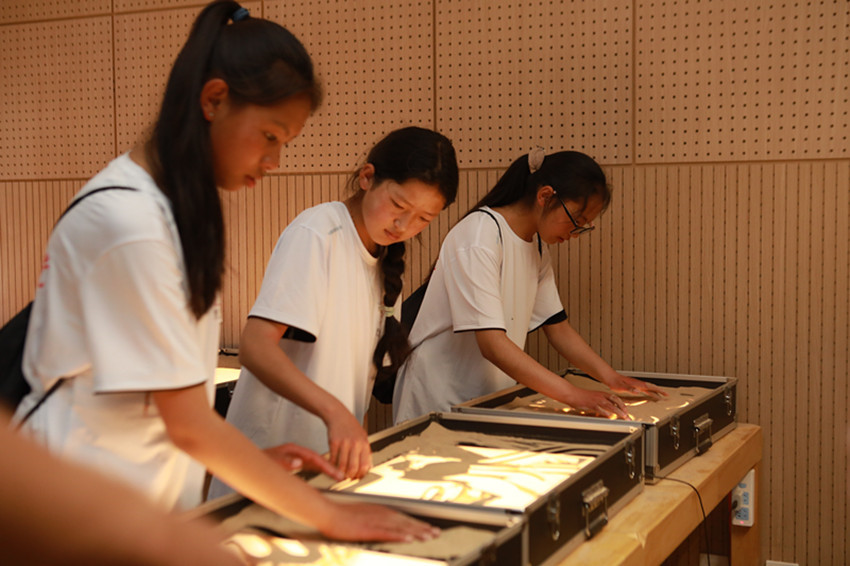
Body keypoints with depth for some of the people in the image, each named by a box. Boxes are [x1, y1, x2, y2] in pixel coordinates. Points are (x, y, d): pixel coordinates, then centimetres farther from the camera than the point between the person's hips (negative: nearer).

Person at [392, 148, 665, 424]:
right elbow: (492, 344, -28)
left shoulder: (536, 246, 9)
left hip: (492, 401, 8)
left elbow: (557, 327, 11)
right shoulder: (479, 235, -20)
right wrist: (573, 394, -33)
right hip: (439, 405, -8)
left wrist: (611, 377, -4)